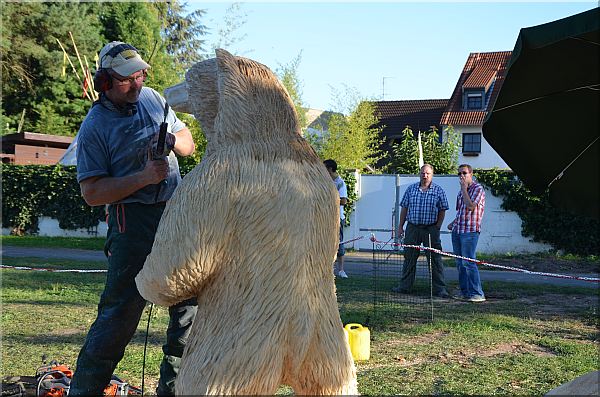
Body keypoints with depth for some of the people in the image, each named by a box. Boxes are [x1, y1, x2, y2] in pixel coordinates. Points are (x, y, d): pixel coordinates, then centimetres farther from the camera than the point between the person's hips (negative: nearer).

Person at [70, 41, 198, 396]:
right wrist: (144, 177, -22)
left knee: (189, 302, 11)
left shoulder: (152, 98, 9)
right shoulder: (94, 127, -9)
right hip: (134, 219, -6)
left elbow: (189, 143, 17)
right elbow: (92, 192, -14)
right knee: (122, 309, -8)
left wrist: (172, 140, -7)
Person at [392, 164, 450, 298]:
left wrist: (437, 227, -5)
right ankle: (404, 286, 18)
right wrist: (400, 226, 7)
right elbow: (404, 208, 11)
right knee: (409, 257, 9)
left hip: (431, 229, -2)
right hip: (412, 228, 2)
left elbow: (442, 211, 3)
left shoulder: (438, 191, 2)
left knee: (435, 259, -2)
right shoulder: (411, 189, 8)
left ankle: (440, 289, 3)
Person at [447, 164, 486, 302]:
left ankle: (477, 294, -9)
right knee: (460, 263, 9)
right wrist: (453, 223, 13)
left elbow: (470, 206, -20)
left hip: (470, 231, -8)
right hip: (457, 231, 8)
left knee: (468, 262, -13)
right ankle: (464, 292, 15)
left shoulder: (477, 189, -6)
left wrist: (464, 189, -12)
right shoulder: (461, 191, 18)